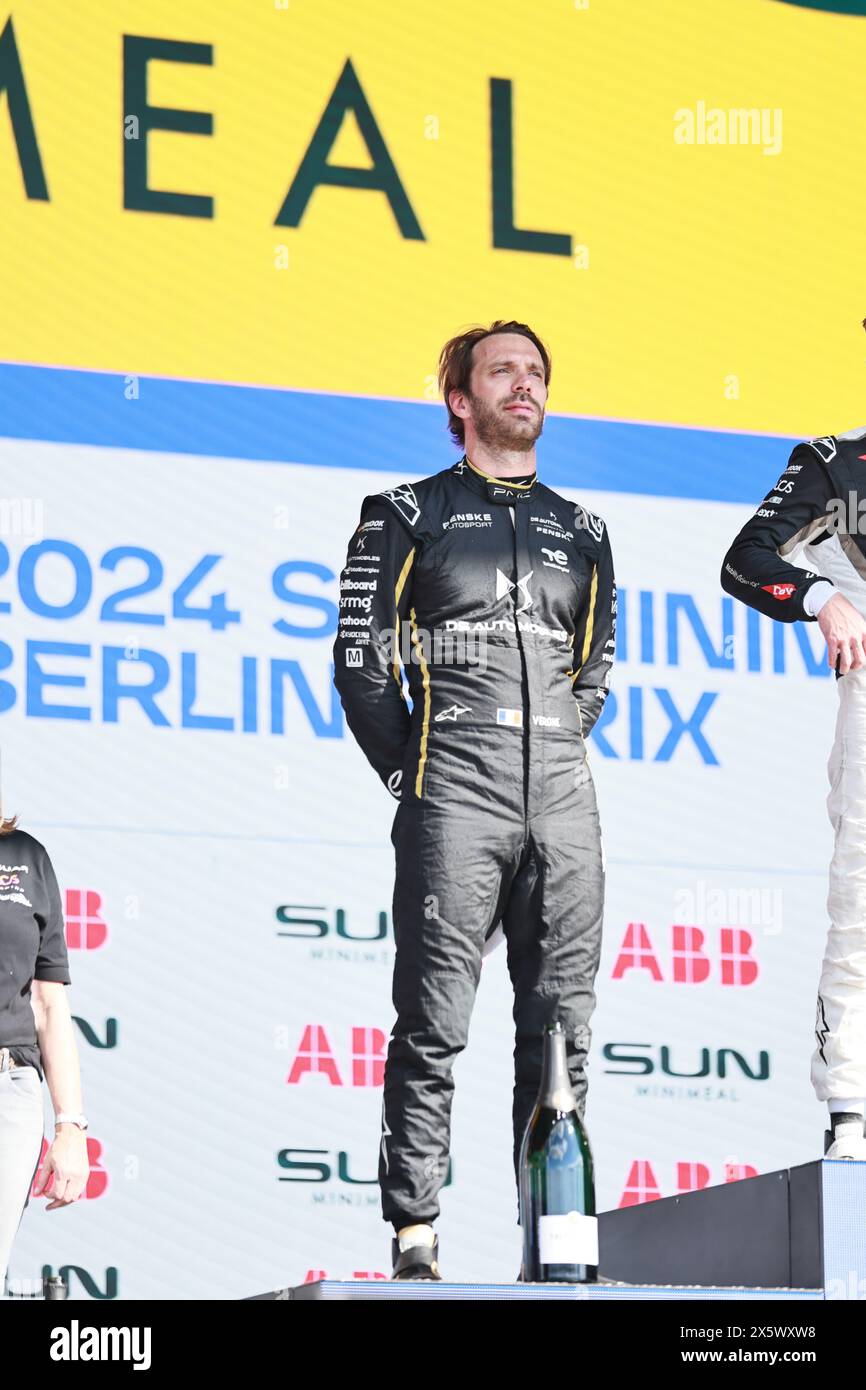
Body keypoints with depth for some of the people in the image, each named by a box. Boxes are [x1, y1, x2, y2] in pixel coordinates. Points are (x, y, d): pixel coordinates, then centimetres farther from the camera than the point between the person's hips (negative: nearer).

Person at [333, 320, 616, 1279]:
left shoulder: (581, 534, 19)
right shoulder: (407, 516, 8)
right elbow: (362, 663, 5)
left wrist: (554, 760, 14)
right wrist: (413, 778, 2)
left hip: (562, 801, 4)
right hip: (455, 802, -4)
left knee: (562, 1026, 1)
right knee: (433, 1023, -7)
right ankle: (413, 1237, -6)